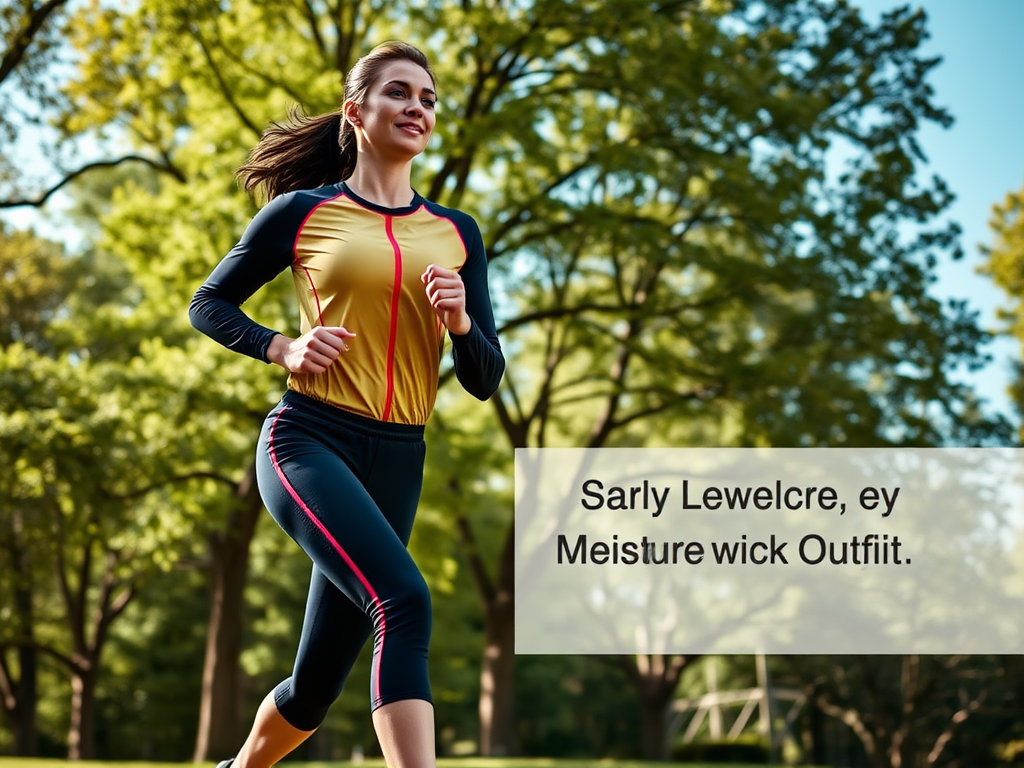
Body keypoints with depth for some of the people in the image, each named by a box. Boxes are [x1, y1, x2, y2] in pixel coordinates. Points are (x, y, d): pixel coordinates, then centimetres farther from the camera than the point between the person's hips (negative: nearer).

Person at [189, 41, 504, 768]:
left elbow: (486, 379, 10)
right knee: (405, 603, -30)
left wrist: (460, 324, -11)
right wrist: (284, 347, -6)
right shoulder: (302, 212, 2)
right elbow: (208, 304, 11)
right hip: (309, 441, -4)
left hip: (397, 463, 4)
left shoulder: (457, 234, 11)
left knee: (318, 683, 11)